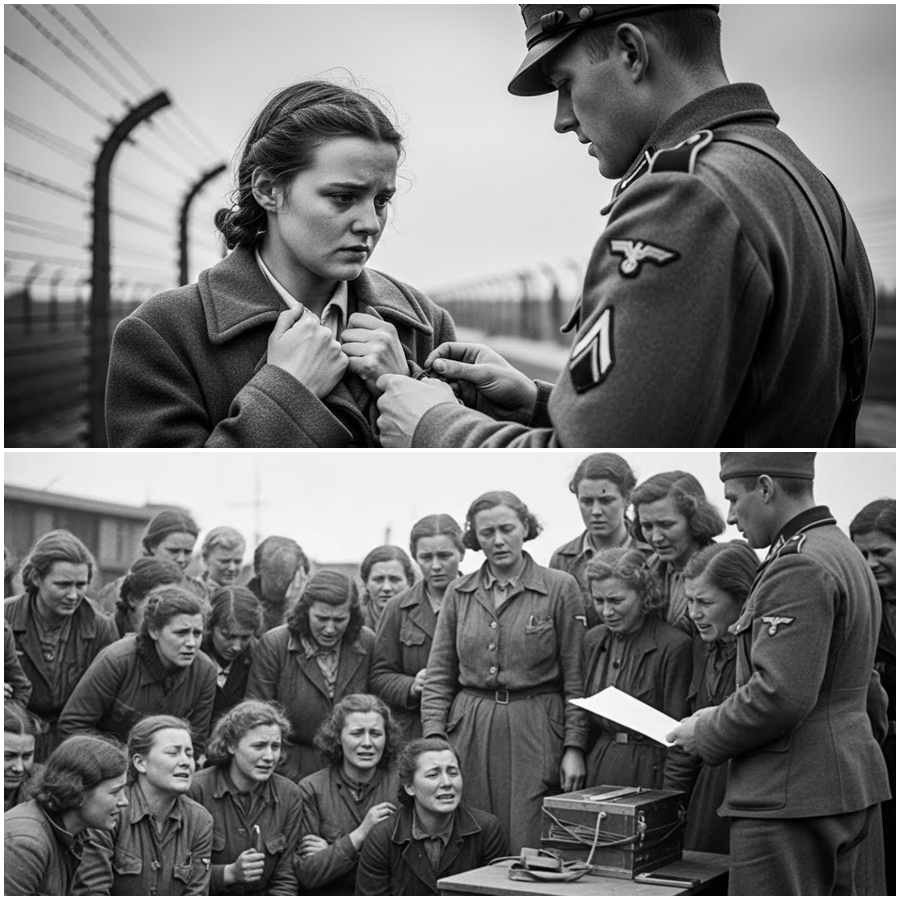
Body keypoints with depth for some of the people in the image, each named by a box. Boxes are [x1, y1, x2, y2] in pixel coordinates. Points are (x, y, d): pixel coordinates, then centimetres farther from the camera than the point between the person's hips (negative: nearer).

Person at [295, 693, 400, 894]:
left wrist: (330, 852, -8)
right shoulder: (311, 789, 0)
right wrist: (359, 835, -15)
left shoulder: (402, 787, 0)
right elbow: (307, 876, -4)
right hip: (329, 894, 0)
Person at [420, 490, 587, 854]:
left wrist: (574, 747, -5)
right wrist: (433, 739, -1)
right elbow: (439, 675, 10)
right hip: (469, 732, 3)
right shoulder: (458, 593, 9)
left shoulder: (560, 588, 1)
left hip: (535, 734, -3)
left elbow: (575, 677, 0)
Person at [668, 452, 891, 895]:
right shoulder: (845, 554, 15)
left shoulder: (798, 567, -17)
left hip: (791, 798, -11)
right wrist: (723, 716, 15)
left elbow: (781, 695, -25)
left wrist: (707, 733, -9)